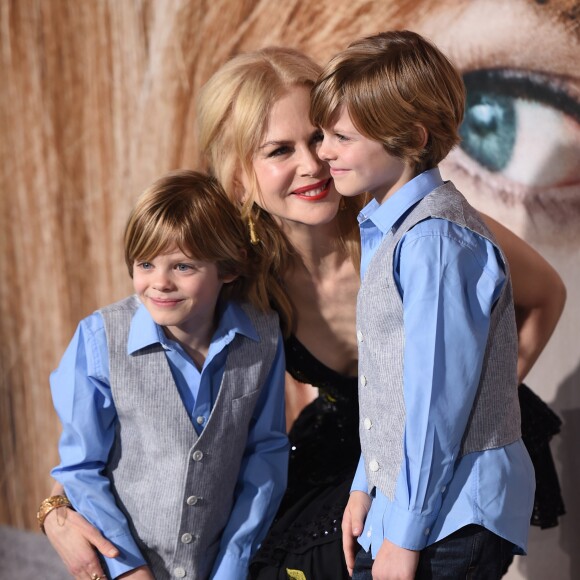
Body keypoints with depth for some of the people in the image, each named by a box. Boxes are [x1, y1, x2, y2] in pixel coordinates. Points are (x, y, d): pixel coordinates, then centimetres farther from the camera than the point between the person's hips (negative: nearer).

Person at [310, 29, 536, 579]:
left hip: (450, 518, -9)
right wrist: (366, 486, 14)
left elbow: (438, 399, -21)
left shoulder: (437, 241, -20)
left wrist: (406, 534, -16)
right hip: (399, 500, 9)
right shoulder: (386, 228, 10)